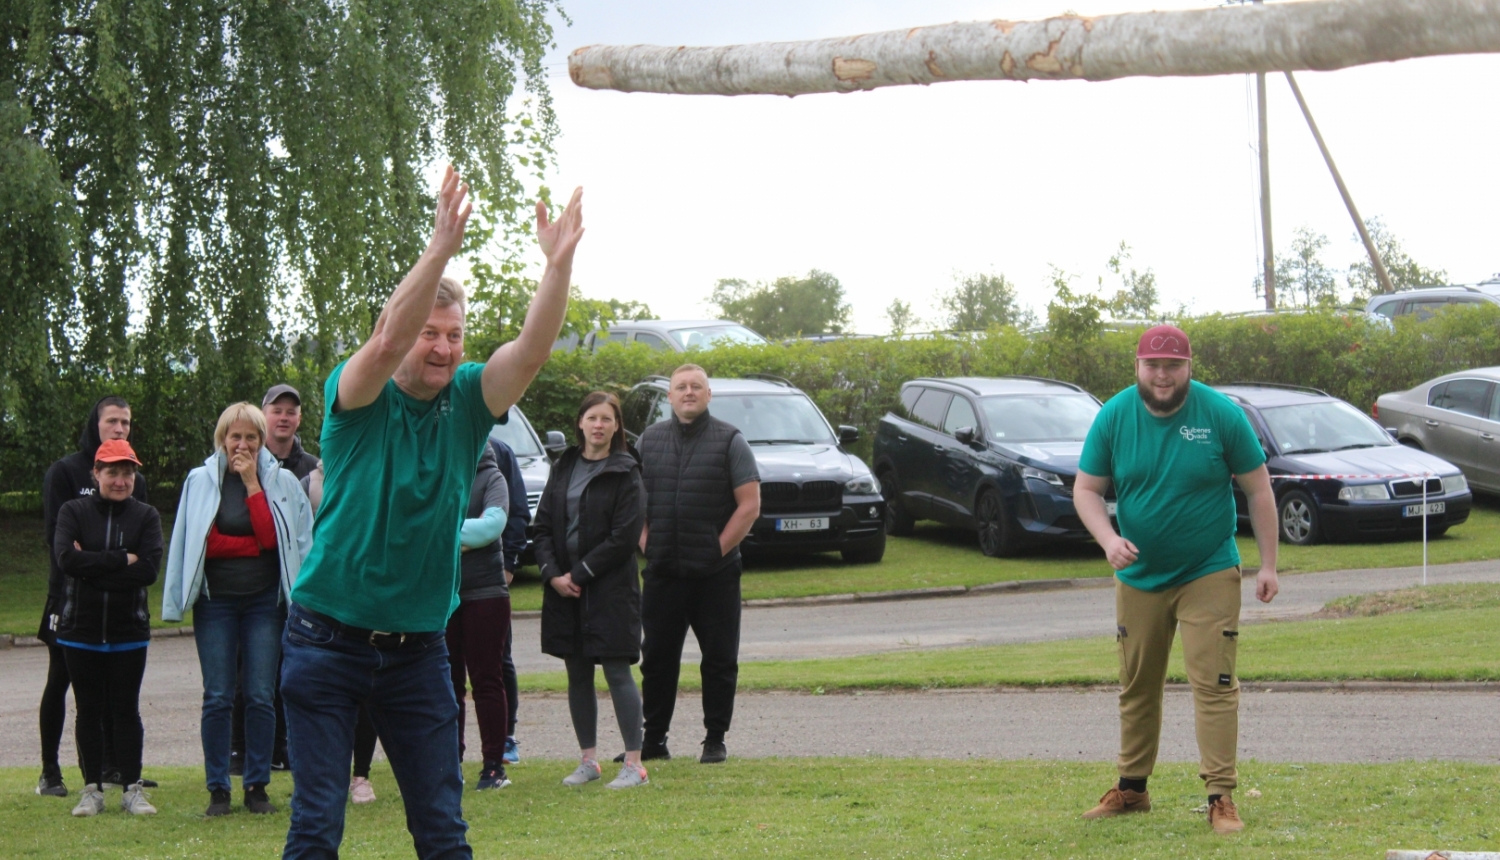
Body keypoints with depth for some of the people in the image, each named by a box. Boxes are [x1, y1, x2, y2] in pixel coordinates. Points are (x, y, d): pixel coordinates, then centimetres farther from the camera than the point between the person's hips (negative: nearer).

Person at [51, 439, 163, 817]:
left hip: (128, 631, 0)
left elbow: (149, 569, -13)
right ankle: (92, 789, 13)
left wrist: (92, 565, -15)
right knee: (89, 710, 6)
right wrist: (121, 560, -17)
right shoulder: (74, 512, 1)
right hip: (81, 631, 0)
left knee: (126, 710, 5)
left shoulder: (146, 516, 1)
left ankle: (132, 789, 12)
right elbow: (66, 558, -16)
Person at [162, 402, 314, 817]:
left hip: (264, 600, 0)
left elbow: (271, 536, -8)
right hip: (216, 600, 0)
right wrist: (251, 545, -4)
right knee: (217, 698, -1)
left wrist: (252, 484, -9)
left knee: (261, 697, -1)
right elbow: (198, 544, 3)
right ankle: (218, 790, 4)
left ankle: (257, 786, 8)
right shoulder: (200, 481, 5)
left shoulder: (282, 482, 4)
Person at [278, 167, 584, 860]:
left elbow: (533, 347, -12)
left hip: (418, 646, 4)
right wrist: (441, 248, -38)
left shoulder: (467, 401, 3)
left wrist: (559, 262, -27)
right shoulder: (358, 398, -7)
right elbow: (387, 342, -28)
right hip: (329, 640, -3)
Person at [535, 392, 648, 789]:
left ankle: (634, 763, -3)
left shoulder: (625, 473, -5)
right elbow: (543, 525, 9)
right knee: (578, 675, 9)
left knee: (617, 672, -6)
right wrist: (553, 574, -6)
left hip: (611, 589, -5)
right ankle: (588, 759, 17)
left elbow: (624, 537, -11)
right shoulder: (563, 469, 11)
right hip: (564, 590, 5)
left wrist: (579, 574, -13)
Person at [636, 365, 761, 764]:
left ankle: (715, 740, 10)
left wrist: (720, 549, -10)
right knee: (657, 658, 6)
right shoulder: (649, 440, 10)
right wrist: (646, 542, -1)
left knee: (719, 660, 2)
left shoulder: (729, 441, 0)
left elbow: (749, 505, -5)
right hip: (662, 572, 3)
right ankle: (653, 739, 14)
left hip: (715, 573, -3)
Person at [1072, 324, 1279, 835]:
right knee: (1137, 687, 12)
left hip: (1209, 575, -3)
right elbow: (1086, 490, 2)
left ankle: (1221, 797, -7)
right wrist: (1108, 539, -17)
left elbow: (1258, 489, -3)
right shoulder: (1114, 416, -3)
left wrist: (1269, 565, -5)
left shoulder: (1221, 414, -9)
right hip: (1139, 577, 3)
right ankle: (1132, 789, 26)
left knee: (1213, 684, -10)